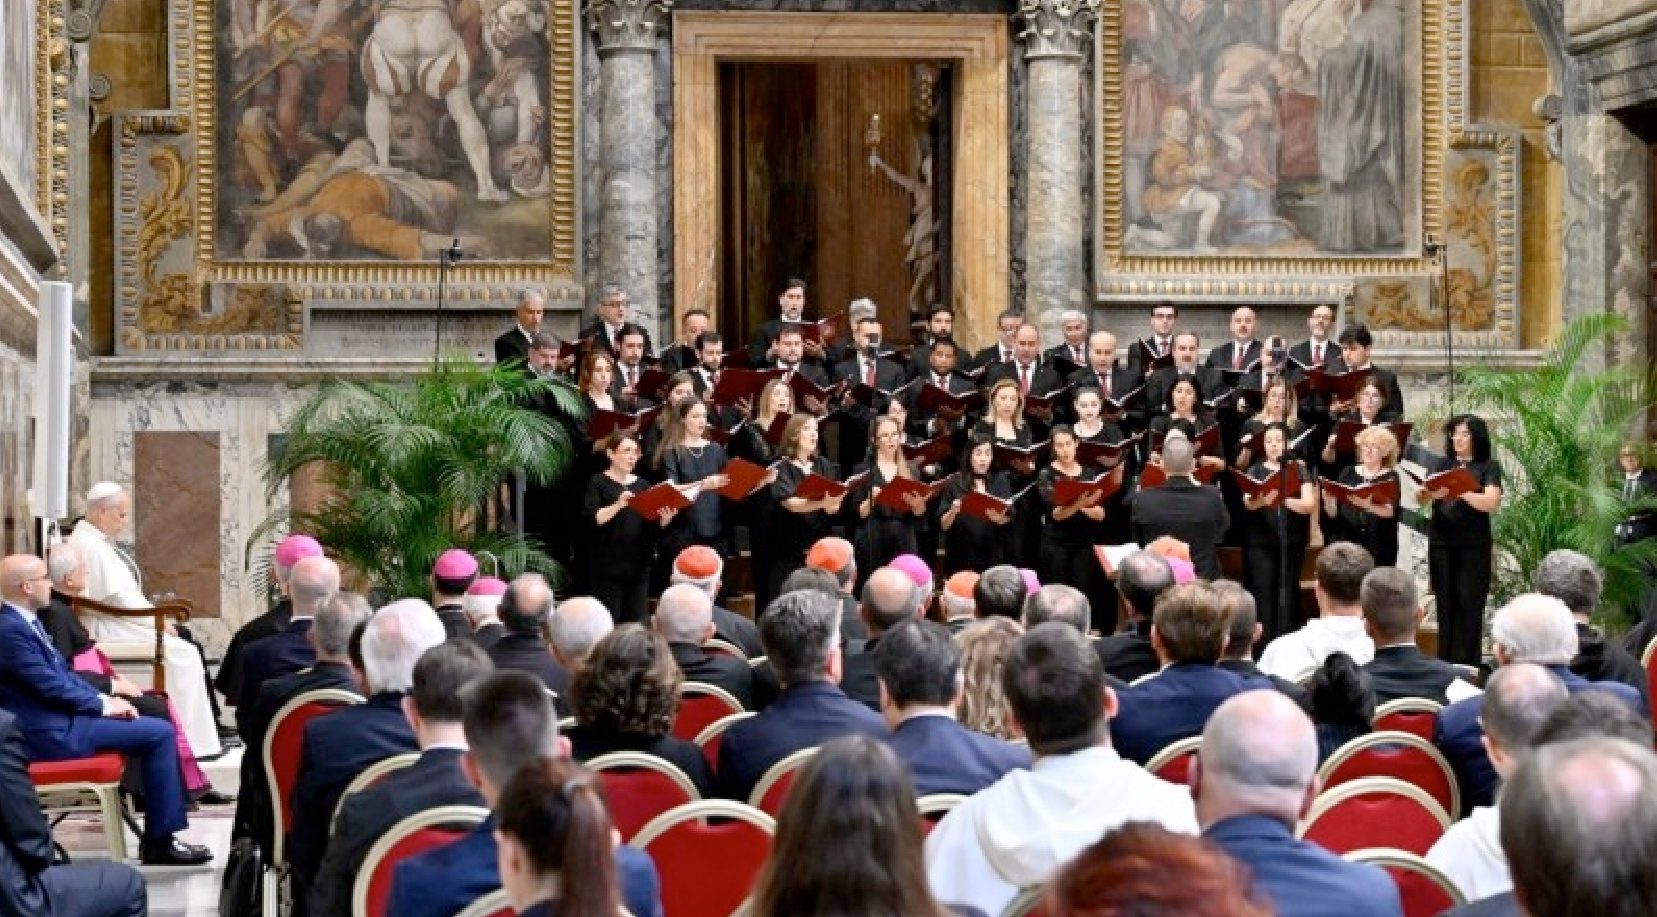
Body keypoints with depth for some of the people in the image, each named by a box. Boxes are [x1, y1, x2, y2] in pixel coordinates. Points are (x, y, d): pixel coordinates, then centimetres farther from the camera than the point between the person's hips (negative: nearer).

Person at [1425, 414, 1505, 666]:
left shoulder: (1489, 466, 3)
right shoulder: (1443, 465, 14)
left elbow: (1491, 503, -10)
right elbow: (1425, 495, 5)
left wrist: (1460, 491, -22)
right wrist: (1428, 493, -19)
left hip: (1473, 545, -3)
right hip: (1441, 543, 3)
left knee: (1469, 605, -6)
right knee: (1445, 605, 4)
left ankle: (1466, 664, -6)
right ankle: (1444, 662, 7)